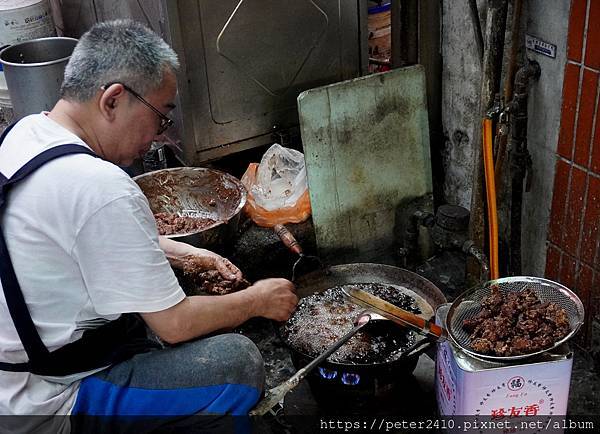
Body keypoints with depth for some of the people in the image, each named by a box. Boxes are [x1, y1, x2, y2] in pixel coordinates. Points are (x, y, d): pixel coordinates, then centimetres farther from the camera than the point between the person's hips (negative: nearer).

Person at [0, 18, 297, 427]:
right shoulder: (101, 189, -30)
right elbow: (176, 325, -22)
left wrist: (183, 252, 10)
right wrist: (260, 300, -6)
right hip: (49, 401, -10)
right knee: (238, 360, -16)